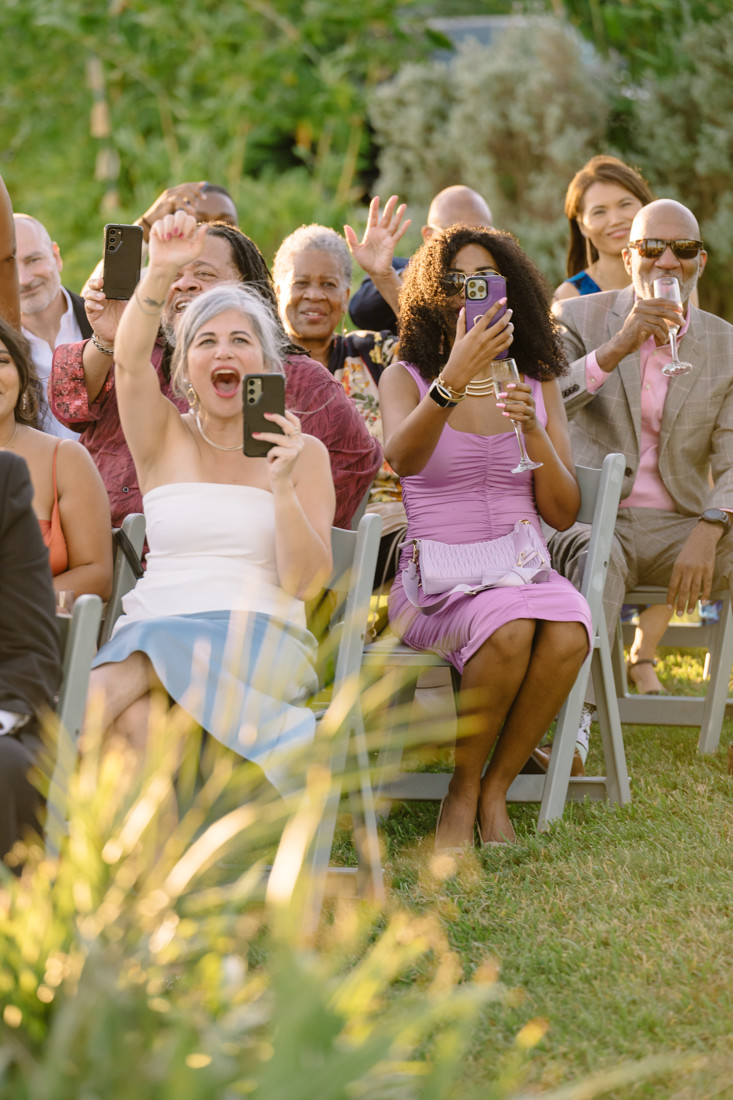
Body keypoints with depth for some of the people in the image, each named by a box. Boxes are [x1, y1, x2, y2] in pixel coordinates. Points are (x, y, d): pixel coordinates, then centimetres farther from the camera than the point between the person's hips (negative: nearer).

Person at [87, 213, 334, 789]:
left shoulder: (304, 453, 11)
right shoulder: (164, 436, 13)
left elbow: (306, 582, 2)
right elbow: (130, 360, -10)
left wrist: (283, 485, -13)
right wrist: (160, 273, -27)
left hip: (263, 637, -2)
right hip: (154, 626, 2)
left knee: (118, 683, -32)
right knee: (132, 712, -35)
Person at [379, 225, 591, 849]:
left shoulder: (538, 385, 14)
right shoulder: (407, 378, 5)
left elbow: (564, 514, 6)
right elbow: (401, 458, -20)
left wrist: (532, 430, -10)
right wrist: (453, 381, -36)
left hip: (523, 569, 3)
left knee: (568, 633, -31)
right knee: (508, 629, -35)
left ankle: (495, 790, -13)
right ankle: (462, 792, -13)